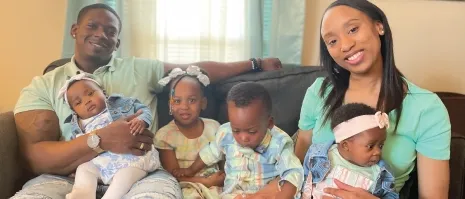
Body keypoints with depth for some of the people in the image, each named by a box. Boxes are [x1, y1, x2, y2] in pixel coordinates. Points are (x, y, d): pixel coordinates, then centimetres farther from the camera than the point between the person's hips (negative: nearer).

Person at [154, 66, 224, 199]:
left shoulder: (214, 127, 6)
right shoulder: (164, 135, -5)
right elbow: (174, 174, -8)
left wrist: (224, 177, -11)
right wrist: (206, 182, -18)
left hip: (216, 184, 3)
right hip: (188, 186, -3)